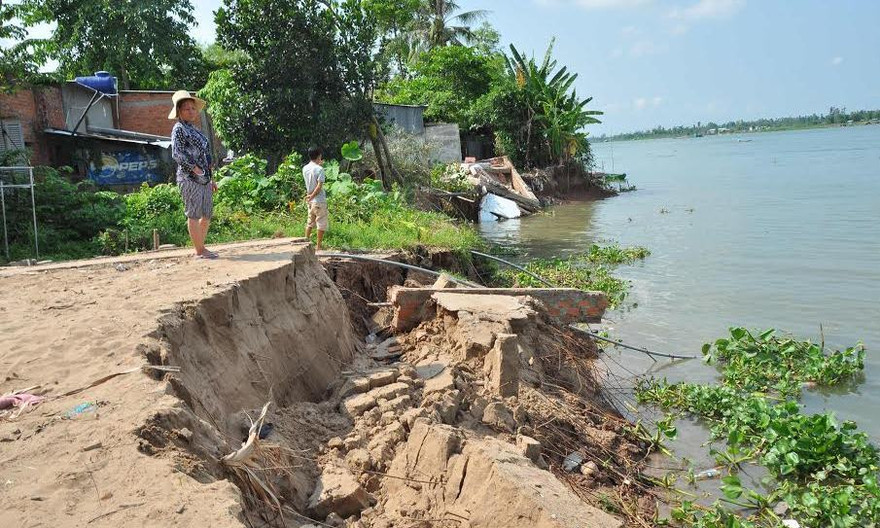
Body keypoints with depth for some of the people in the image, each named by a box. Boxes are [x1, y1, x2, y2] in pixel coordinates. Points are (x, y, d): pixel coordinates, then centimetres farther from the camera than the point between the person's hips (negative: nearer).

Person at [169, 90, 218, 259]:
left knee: (207, 214, 12)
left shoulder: (195, 130, 20)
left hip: (204, 179, 9)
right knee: (194, 214, -5)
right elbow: (177, 153, -15)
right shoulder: (179, 129, -4)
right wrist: (196, 169, -20)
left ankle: (201, 247, 21)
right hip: (190, 178, -9)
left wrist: (211, 178, 22)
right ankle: (199, 251, -1)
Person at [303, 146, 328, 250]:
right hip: (319, 200, -7)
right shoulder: (319, 169, -16)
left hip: (310, 200, 7)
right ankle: (318, 246, 5)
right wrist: (312, 197, -12)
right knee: (322, 223, 2)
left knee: (310, 222, 18)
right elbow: (319, 186, -21)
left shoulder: (305, 168, 5)